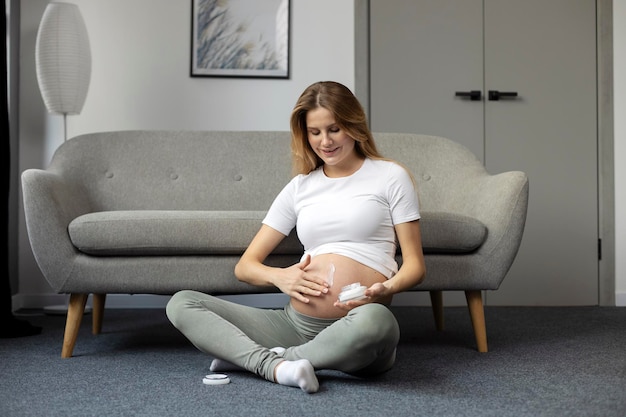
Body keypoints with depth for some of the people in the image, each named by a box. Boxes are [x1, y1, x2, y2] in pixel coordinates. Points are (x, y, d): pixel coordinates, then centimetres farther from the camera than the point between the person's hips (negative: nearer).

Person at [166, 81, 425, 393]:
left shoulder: (390, 176, 9)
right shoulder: (300, 187, 18)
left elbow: (414, 264, 6)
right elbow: (245, 265, 15)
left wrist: (386, 288, -17)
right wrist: (279, 276, -8)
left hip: (353, 333, -3)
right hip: (296, 324, 4)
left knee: (373, 319, -41)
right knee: (181, 303, -8)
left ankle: (246, 355, -19)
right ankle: (275, 366, -28)